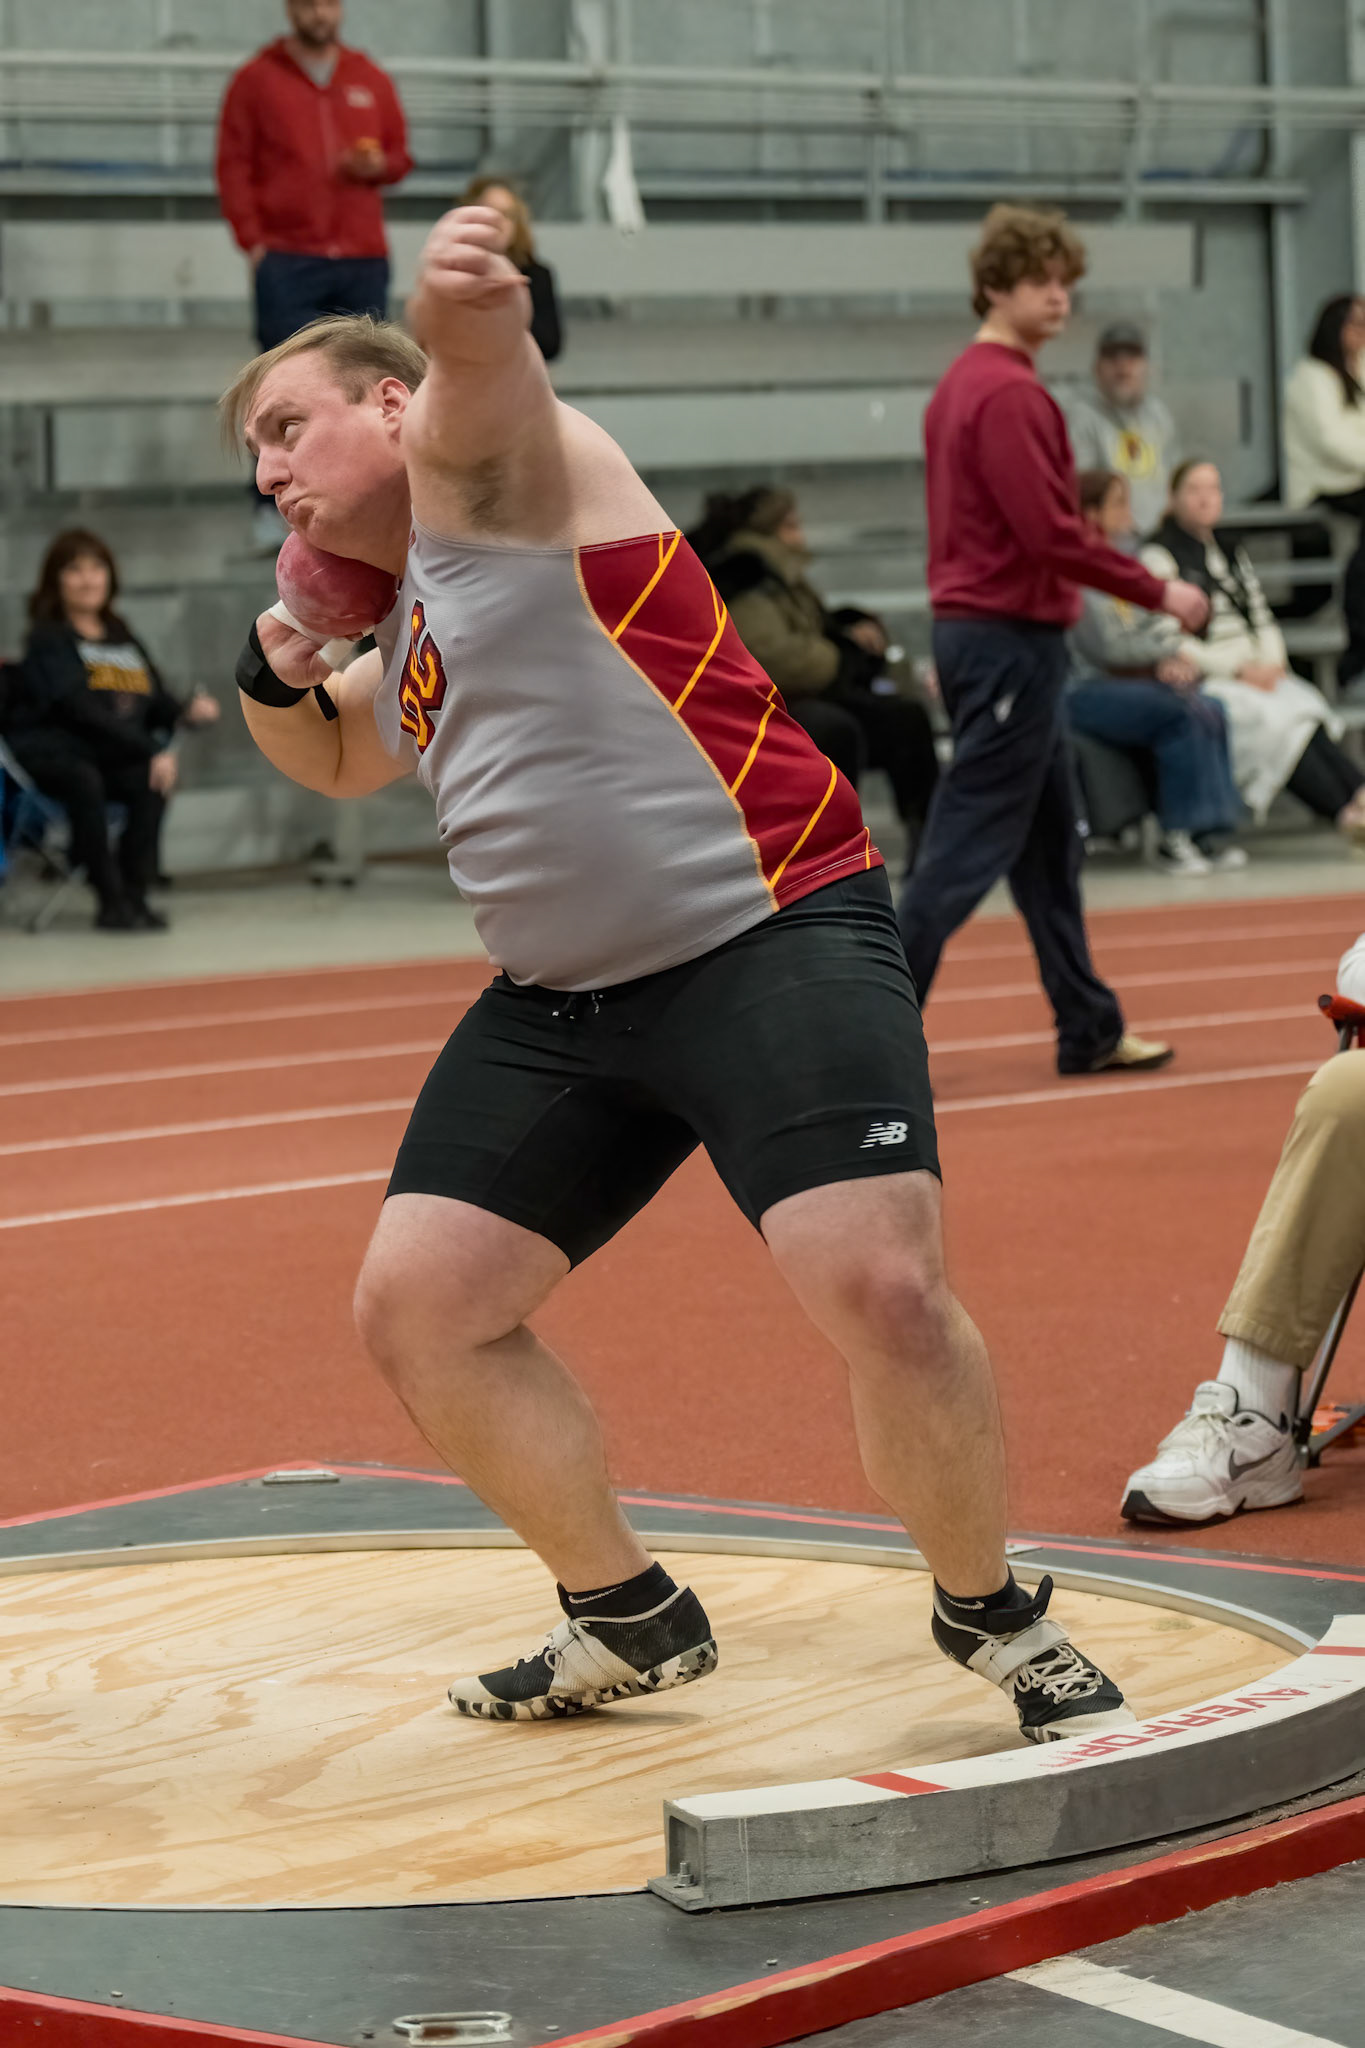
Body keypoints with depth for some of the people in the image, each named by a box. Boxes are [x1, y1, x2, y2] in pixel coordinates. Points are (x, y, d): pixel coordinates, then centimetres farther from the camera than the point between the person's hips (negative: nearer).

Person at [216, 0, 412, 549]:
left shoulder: (371, 80, 14)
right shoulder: (256, 79, 5)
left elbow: (400, 154, 19)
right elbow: (233, 165, 2)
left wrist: (377, 166, -5)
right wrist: (252, 240, -7)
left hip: (362, 258, 3)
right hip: (287, 260, -3)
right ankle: (273, 505, -4)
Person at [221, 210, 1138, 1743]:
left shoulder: (475, 456, -3)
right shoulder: (408, 639, 21)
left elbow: (480, 359, -28)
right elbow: (332, 760, 40)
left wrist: (461, 295, -53)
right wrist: (279, 677, 16)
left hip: (771, 940, -9)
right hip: (561, 1001, 9)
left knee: (881, 1288, -23)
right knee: (414, 1312, 3)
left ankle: (993, 1619, 1)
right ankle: (628, 1621, 20)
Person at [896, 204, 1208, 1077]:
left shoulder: (962, 385, 14)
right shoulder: (1010, 394, -17)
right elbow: (1052, 532, -22)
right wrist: (1157, 592, -14)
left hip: (974, 628, 10)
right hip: (1013, 642, -10)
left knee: (1051, 841, 14)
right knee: (971, 844, -7)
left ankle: (1090, 1029, 19)